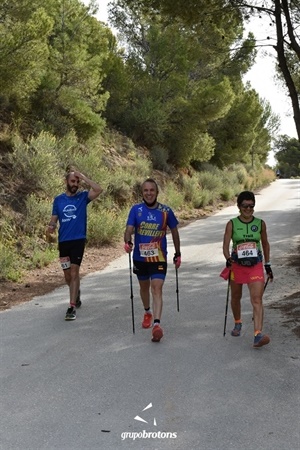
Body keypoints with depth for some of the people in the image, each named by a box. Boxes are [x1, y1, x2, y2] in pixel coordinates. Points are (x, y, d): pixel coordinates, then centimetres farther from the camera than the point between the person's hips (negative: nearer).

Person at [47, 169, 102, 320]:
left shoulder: (83, 197, 0)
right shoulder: (58, 199, 7)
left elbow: (98, 190, -17)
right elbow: (54, 219, 11)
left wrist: (83, 176, -13)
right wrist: (51, 226, -12)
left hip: (78, 240, -3)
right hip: (63, 241, 3)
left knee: (74, 272, -11)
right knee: (67, 274, 12)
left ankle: (72, 307, -9)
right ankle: (76, 293, 42)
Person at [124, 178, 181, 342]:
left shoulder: (166, 211, -5)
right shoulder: (136, 209, -5)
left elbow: (174, 232, 7)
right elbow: (129, 229, -14)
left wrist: (178, 254, 11)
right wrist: (127, 242, -36)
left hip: (159, 257, -2)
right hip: (140, 257, 2)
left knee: (157, 288, -16)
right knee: (144, 286, 20)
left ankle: (157, 324, -23)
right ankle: (147, 312, 46)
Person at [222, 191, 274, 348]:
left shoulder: (260, 224, 1)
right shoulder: (232, 224, -4)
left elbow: (265, 244, 14)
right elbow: (225, 246, -9)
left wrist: (267, 264, 16)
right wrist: (228, 258, -29)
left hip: (256, 266, 0)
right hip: (237, 265, 1)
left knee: (257, 301, -14)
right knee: (236, 297, 18)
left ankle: (258, 335, -22)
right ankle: (237, 323, 44)